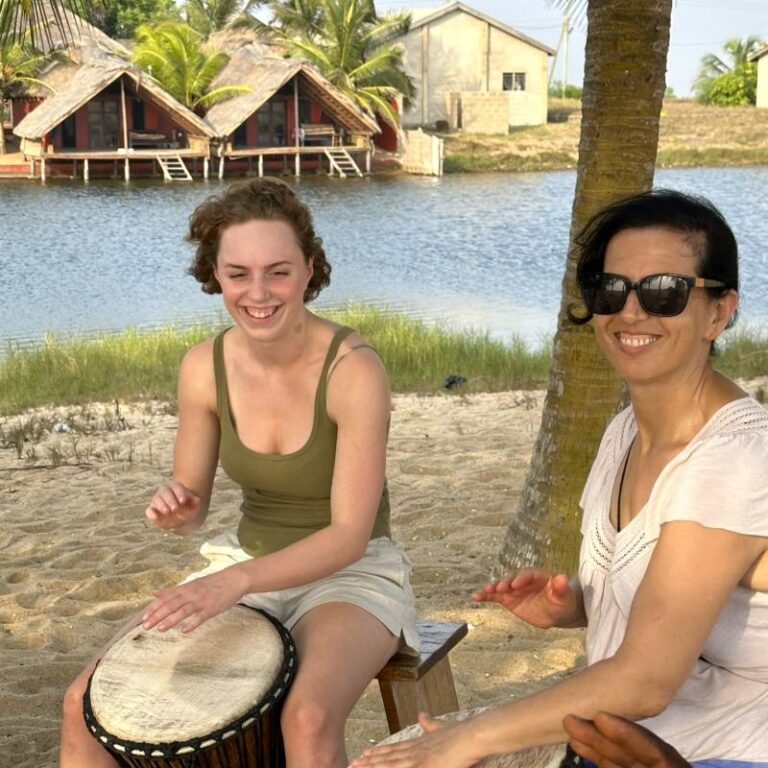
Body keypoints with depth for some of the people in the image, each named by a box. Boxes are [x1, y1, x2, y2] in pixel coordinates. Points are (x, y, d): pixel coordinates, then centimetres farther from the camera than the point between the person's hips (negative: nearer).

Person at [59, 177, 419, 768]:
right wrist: (176, 509, -21)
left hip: (353, 574, -4)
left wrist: (236, 579, -36)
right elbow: (192, 510, 3)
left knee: (307, 719, -35)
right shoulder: (204, 367, -7)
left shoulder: (353, 369, -22)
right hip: (244, 572, 5)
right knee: (87, 705, -8)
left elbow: (351, 535, -23)